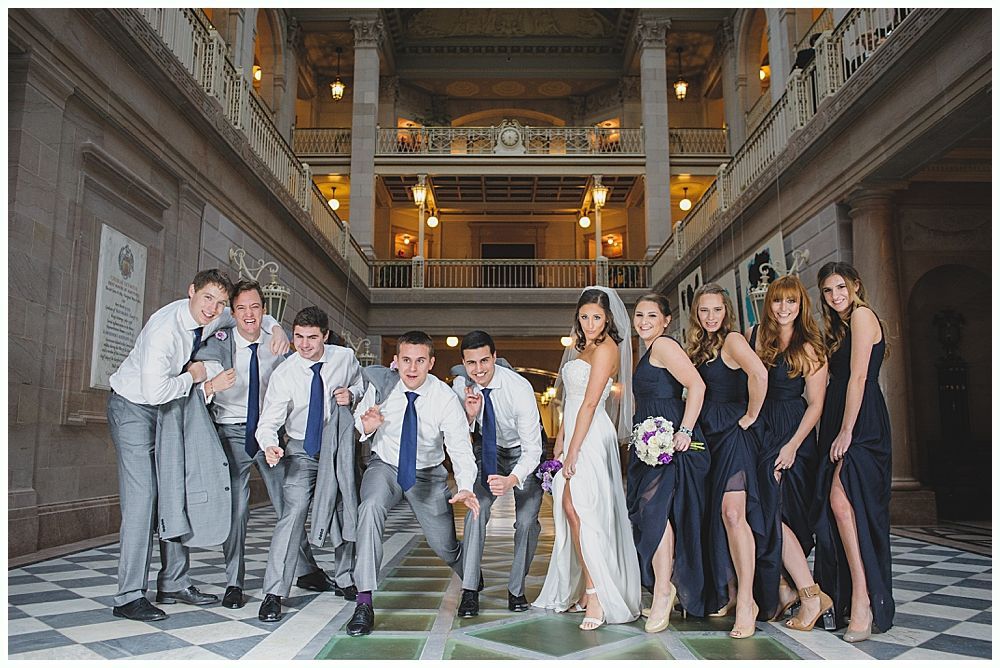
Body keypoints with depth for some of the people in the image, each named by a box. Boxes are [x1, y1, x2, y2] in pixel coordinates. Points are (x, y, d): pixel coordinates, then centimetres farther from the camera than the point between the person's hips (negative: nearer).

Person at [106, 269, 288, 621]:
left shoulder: (214, 318, -9)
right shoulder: (165, 327, -31)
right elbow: (154, 391, -38)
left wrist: (275, 327, -10)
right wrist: (192, 376, -22)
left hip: (166, 405, 8)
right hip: (132, 406, -8)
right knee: (141, 495, -14)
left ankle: (173, 584, 15)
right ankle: (129, 596, -7)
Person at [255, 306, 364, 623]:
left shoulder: (345, 357, -12)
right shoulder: (284, 373, -18)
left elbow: (363, 383, 7)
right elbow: (269, 421, -19)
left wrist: (351, 393, -17)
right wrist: (270, 446, -42)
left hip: (338, 446, 3)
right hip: (301, 451, -3)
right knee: (293, 512, -20)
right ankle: (273, 593, -12)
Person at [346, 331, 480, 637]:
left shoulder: (445, 398, -21)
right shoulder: (380, 386, -16)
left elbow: (460, 447, -28)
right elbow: (357, 426, -2)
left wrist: (465, 488, -46)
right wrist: (367, 427, -27)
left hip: (428, 474, 0)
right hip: (385, 466, 0)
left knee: (444, 545, 5)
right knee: (370, 506, -32)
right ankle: (364, 602, -24)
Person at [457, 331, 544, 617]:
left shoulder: (519, 388, -32)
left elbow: (533, 449, -32)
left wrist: (512, 480, -51)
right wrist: (470, 415, -32)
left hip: (525, 454, -2)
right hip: (489, 451, 3)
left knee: (527, 521, -14)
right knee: (476, 510, -17)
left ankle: (516, 589, 8)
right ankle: (469, 591, -7)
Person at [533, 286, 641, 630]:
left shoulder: (606, 348, -10)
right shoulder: (582, 348, 18)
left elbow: (590, 403, -15)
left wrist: (573, 451, -17)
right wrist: (560, 440, 15)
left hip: (591, 437, -9)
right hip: (576, 436, 9)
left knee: (574, 506, -13)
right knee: (570, 508, 8)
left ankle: (596, 596, -9)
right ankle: (585, 591, 17)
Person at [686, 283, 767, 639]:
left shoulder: (732, 340, -8)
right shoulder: (700, 347, 17)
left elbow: (759, 374, -26)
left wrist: (750, 416, -17)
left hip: (734, 434, -8)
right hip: (708, 437, 8)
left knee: (732, 513, -17)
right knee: (715, 516, 10)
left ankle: (746, 603, -11)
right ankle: (728, 594, 20)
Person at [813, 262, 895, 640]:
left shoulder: (862, 315, -4)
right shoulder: (837, 327, 23)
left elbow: (858, 377, -13)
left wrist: (846, 431, -17)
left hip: (861, 423, -9)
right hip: (839, 421, 9)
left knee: (841, 498, -23)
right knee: (835, 503, 4)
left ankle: (862, 600, -22)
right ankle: (845, 597, 10)